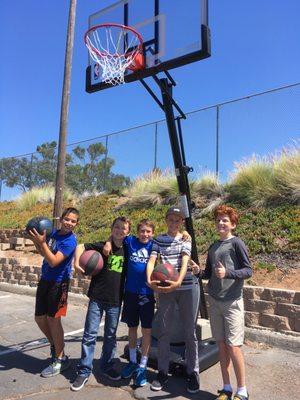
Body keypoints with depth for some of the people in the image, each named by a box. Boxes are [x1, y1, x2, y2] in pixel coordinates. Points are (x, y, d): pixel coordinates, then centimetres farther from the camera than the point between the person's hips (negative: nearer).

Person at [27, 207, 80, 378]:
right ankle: (55, 345, 38)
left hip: (58, 284, -8)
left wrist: (42, 242, -29)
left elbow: (54, 261, -25)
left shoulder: (70, 241, -18)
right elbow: (43, 253, 15)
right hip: (45, 280, 8)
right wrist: (36, 240, -1)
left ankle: (60, 359, 19)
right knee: (40, 317, 15)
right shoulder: (54, 232, 4)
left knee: (53, 319, 1)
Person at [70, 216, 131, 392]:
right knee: (90, 335, 3)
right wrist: (77, 264, -20)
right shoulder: (102, 246, -6)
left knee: (111, 336, 15)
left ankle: (107, 366, 33)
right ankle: (84, 371, 17)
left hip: (116, 300, 3)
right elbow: (81, 247, -7)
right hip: (97, 298, -2)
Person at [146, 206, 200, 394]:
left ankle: (193, 372, 22)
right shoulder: (159, 240, 7)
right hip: (165, 289, 1)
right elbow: (151, 261, -4)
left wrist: (178, 282, -29)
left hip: (186, 287, -1)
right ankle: (162, 372, 25)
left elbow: (184, 262, -12)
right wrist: (149, 280, -23)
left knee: (190, 332, 7)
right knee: (163, 331, 9)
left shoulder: (186, 239, 2)